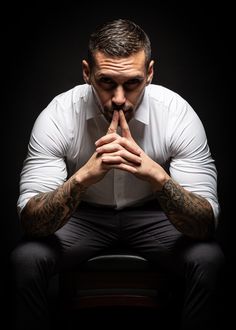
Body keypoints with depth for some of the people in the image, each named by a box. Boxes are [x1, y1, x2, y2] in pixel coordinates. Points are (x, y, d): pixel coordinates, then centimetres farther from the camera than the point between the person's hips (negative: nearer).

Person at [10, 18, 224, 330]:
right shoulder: (57, 115, -24)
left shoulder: (178, 113, -24)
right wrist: (84, 176, -47)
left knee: (208, 259, -29)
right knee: (26, 259, -28)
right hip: (82, 216, 0)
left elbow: (205, 224, -27)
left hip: (152, 215, 0)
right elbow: (31, 221, -29)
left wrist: (157, 176, -46)